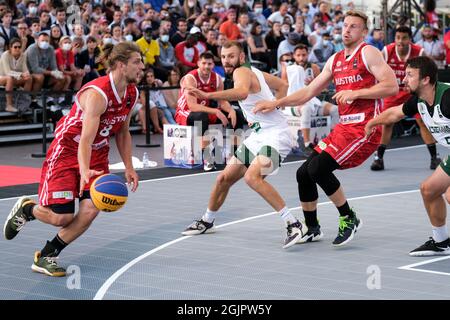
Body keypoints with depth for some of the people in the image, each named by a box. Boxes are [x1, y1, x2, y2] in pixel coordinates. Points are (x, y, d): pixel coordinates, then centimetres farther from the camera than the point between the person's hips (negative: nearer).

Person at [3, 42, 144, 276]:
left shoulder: (132, 94, -1)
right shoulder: (97, 93, -27)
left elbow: (123, 133, 15)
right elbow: (86, 138, -36)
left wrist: (128, 167, 9)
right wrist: (84, 171, -51)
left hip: (97, 155, 7)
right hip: (66, 151, -7)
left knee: (90, 209, -14)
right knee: (62, 217, -11)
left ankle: (45, 257, 1)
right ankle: (26, 209, 24)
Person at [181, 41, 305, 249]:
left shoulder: (242, 71, -14)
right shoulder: (252, 72, 14)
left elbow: (242, 92, -40)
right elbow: (282, 85, 27)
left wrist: (207, 95, -46)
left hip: (275, 134, -10)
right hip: (259, 134, 10)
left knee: (252, 176, -33)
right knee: (224, 178, 14)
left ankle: (294, 225, -31)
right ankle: (207, 222, 37)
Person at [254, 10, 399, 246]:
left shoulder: (368, 53, -5)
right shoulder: (335, 60, 16)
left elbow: (392, 86, -15)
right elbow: (309, 92, 20)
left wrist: (355, 93, -18)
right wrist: (276, 103, 11)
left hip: (365, 128, -8)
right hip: (344, 127, 8)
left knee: (318, 168, -20)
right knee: (303, 173, 7)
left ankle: (349, 218, -3)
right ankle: (312, 229, 23)